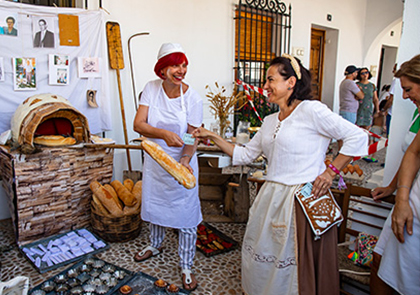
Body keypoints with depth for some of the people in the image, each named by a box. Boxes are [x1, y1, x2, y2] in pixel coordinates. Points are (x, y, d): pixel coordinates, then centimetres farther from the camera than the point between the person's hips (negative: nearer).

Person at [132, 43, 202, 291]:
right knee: (154, 203, 22)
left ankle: (186, 267, 22)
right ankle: (156, 245, 51)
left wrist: (185, 161, -31)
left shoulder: (192, 98, -17)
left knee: (186, 214, 2)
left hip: (182, 162, -3)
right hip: (155, 160, 4)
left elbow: (193, 137, -13)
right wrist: (164, 133, -35)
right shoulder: (152, 88, -10)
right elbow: (138, 124, -18)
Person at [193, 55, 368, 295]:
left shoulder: (311, 110, -9)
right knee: (262, 259, 16)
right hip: (271, 199, 7)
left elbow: (358, 137, -11)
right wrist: (212, 136, 13)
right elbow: (245, 155, 16)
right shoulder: (270, 122, 13)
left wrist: (331, 171, -13)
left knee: (296, 266, 6)